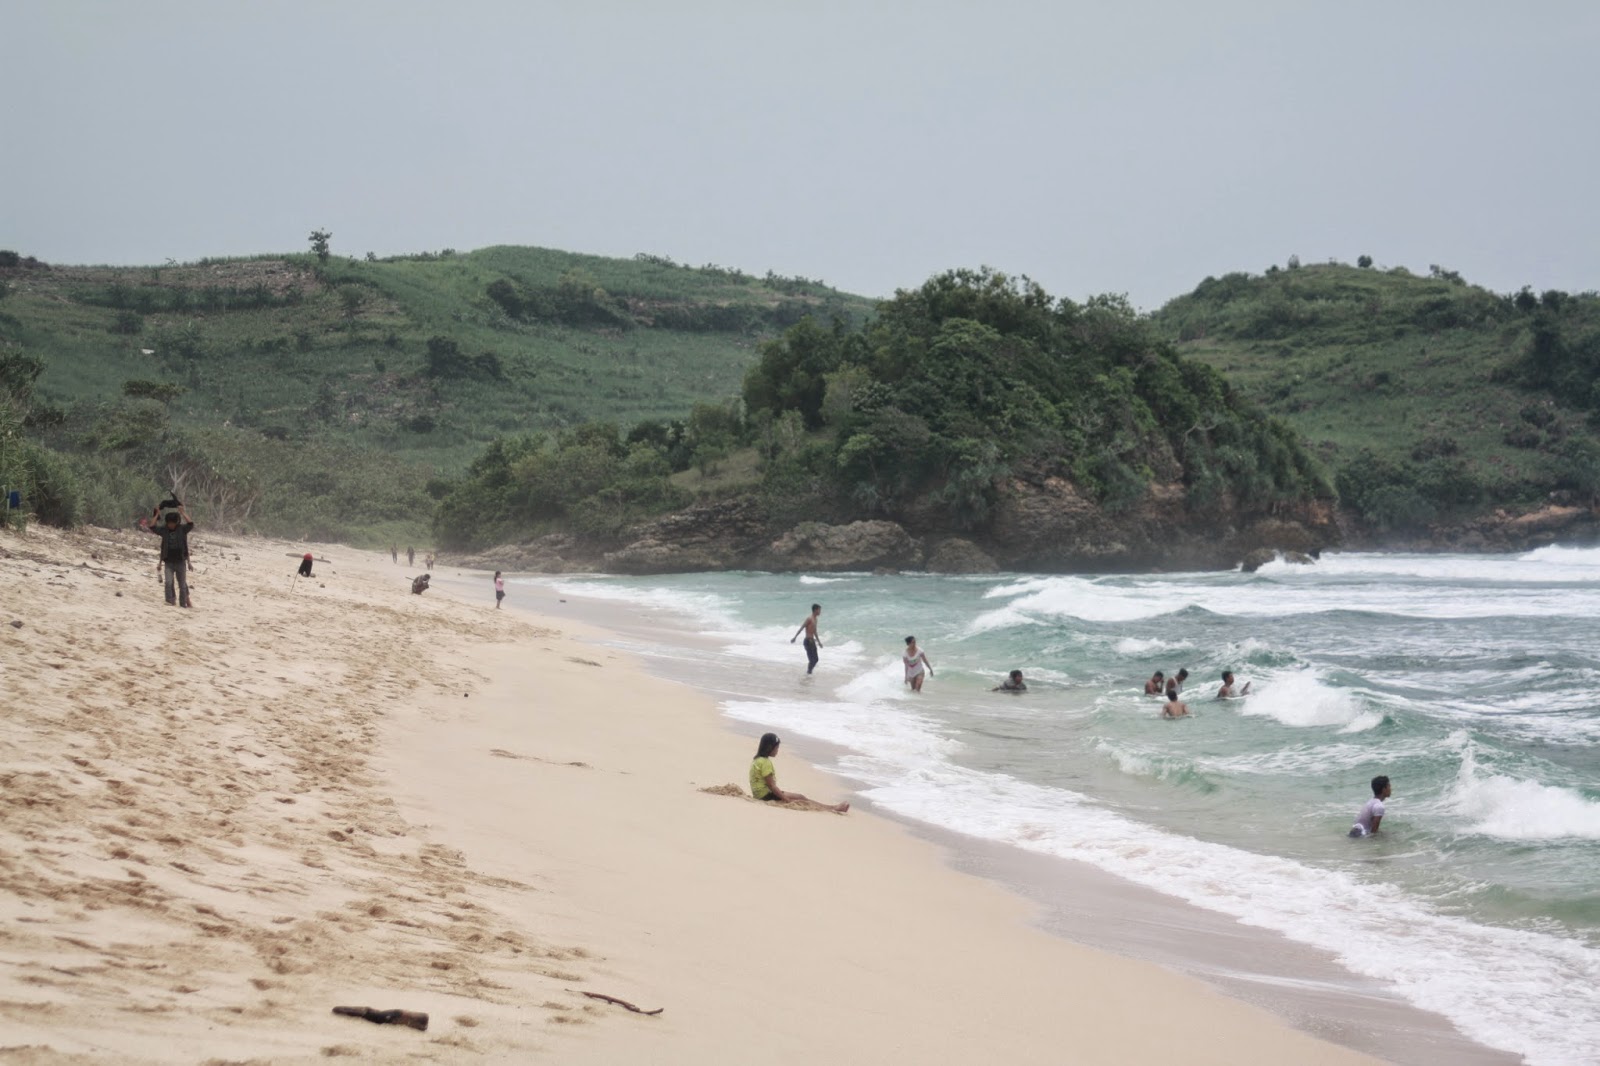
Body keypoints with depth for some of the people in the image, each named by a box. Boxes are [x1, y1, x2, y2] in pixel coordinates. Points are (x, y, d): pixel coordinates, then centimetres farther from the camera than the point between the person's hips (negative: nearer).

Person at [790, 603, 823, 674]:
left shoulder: (815, 619, 15)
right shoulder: (809, 618, -13)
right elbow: (801, 628, -18)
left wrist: (819, 642, 32)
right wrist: (794, 637, -22)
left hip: (812, 641, 9)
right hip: (808, 641, -9)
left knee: (815, 660, 9)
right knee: (812, 660, -9)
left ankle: (809, 672, 17)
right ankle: (808, 673, -3)